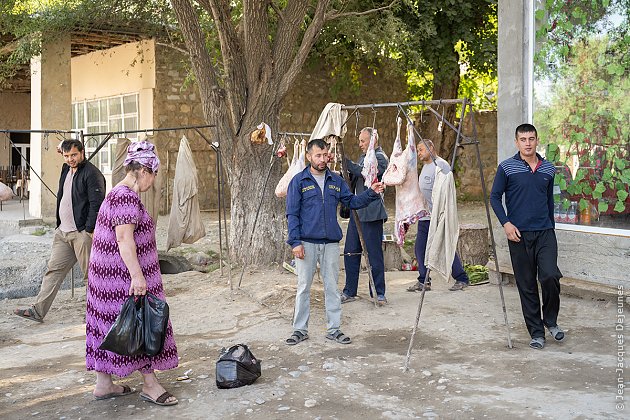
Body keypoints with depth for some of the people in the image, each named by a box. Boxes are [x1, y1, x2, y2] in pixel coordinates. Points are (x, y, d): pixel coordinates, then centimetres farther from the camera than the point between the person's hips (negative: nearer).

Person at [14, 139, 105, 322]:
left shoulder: (92, 173, -12)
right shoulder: (66, 169, 14)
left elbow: (96, 204, -18)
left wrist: (89, 231, -19)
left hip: (82, 233, -8)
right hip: (62, 232, 8)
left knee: (91, 274, 0)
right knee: (54, 269, 8)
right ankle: (38, 310, 11)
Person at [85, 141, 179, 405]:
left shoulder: (116, 194, 15)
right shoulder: (127, 197, -18)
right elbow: (124, 238, -25)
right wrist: (137, 275, -27)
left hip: (107, 274, 10)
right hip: (125, 275, -10)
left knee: (109, 324, 13)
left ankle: (103, 384, 21)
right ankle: (150, 385, 8)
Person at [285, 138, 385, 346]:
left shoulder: (336, 181, 10)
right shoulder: (299, 181, -2)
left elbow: (352, 201, 13)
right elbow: (292, 214, -5)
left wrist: (371, 193, -3)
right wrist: (295, 241, -12)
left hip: (331, 243, 3)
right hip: (306, 243, -3)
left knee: (332, 287, 8)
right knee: (304, 286, 4)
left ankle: (334, 329, 18)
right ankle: (300, 329, 15)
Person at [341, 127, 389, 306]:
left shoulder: (380, 158, -8)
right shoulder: (364, 156, 19)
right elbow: (354, 178, 24)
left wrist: (345, 160, -25)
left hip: (371, 213, -8)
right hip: (357, 211, 8)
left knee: (374, 254, -3)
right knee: (350, 252, 9)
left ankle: (379, 293, 6)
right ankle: (350, 291, 17)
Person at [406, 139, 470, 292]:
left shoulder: (441, 165, -11)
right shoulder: (425, 167, 19)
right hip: (424, 217, 9)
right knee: (420, 248, 7)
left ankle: (462, 279, 7)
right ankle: (423, 281, 14)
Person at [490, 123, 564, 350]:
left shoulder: (548, 168, 10)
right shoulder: (507, 167, -1)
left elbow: (550, 200, 19)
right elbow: (495, 197, 0)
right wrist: (506, 223, -12)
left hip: (545, 232, 2)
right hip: (518, 234, -2)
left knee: (550, 276, -15)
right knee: (526, 285, 3)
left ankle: (551, 321, 11)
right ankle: (536, 332, 15)